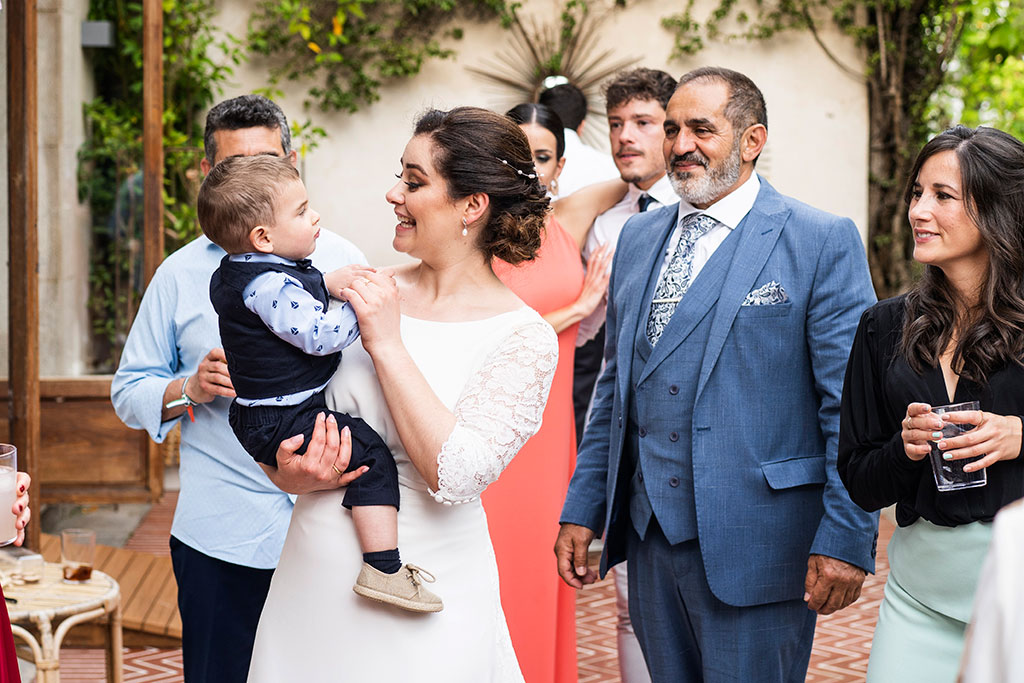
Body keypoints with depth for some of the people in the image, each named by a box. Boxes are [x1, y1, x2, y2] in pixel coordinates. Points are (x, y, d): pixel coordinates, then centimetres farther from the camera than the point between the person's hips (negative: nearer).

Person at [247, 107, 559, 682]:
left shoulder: (524, 337, -10)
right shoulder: (370, 296, 2)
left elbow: (456, 475, -22)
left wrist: (387, 345, -18)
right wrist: (296, 468, -13)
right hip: (313, 578, 4)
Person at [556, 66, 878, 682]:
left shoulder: (823, 243, -6)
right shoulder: (639, 238, 13)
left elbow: (851, 406, -10)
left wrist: (846, 539, -15)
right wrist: (583, 508, 12)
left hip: (754, 544, -6)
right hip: (648, 537, 6)